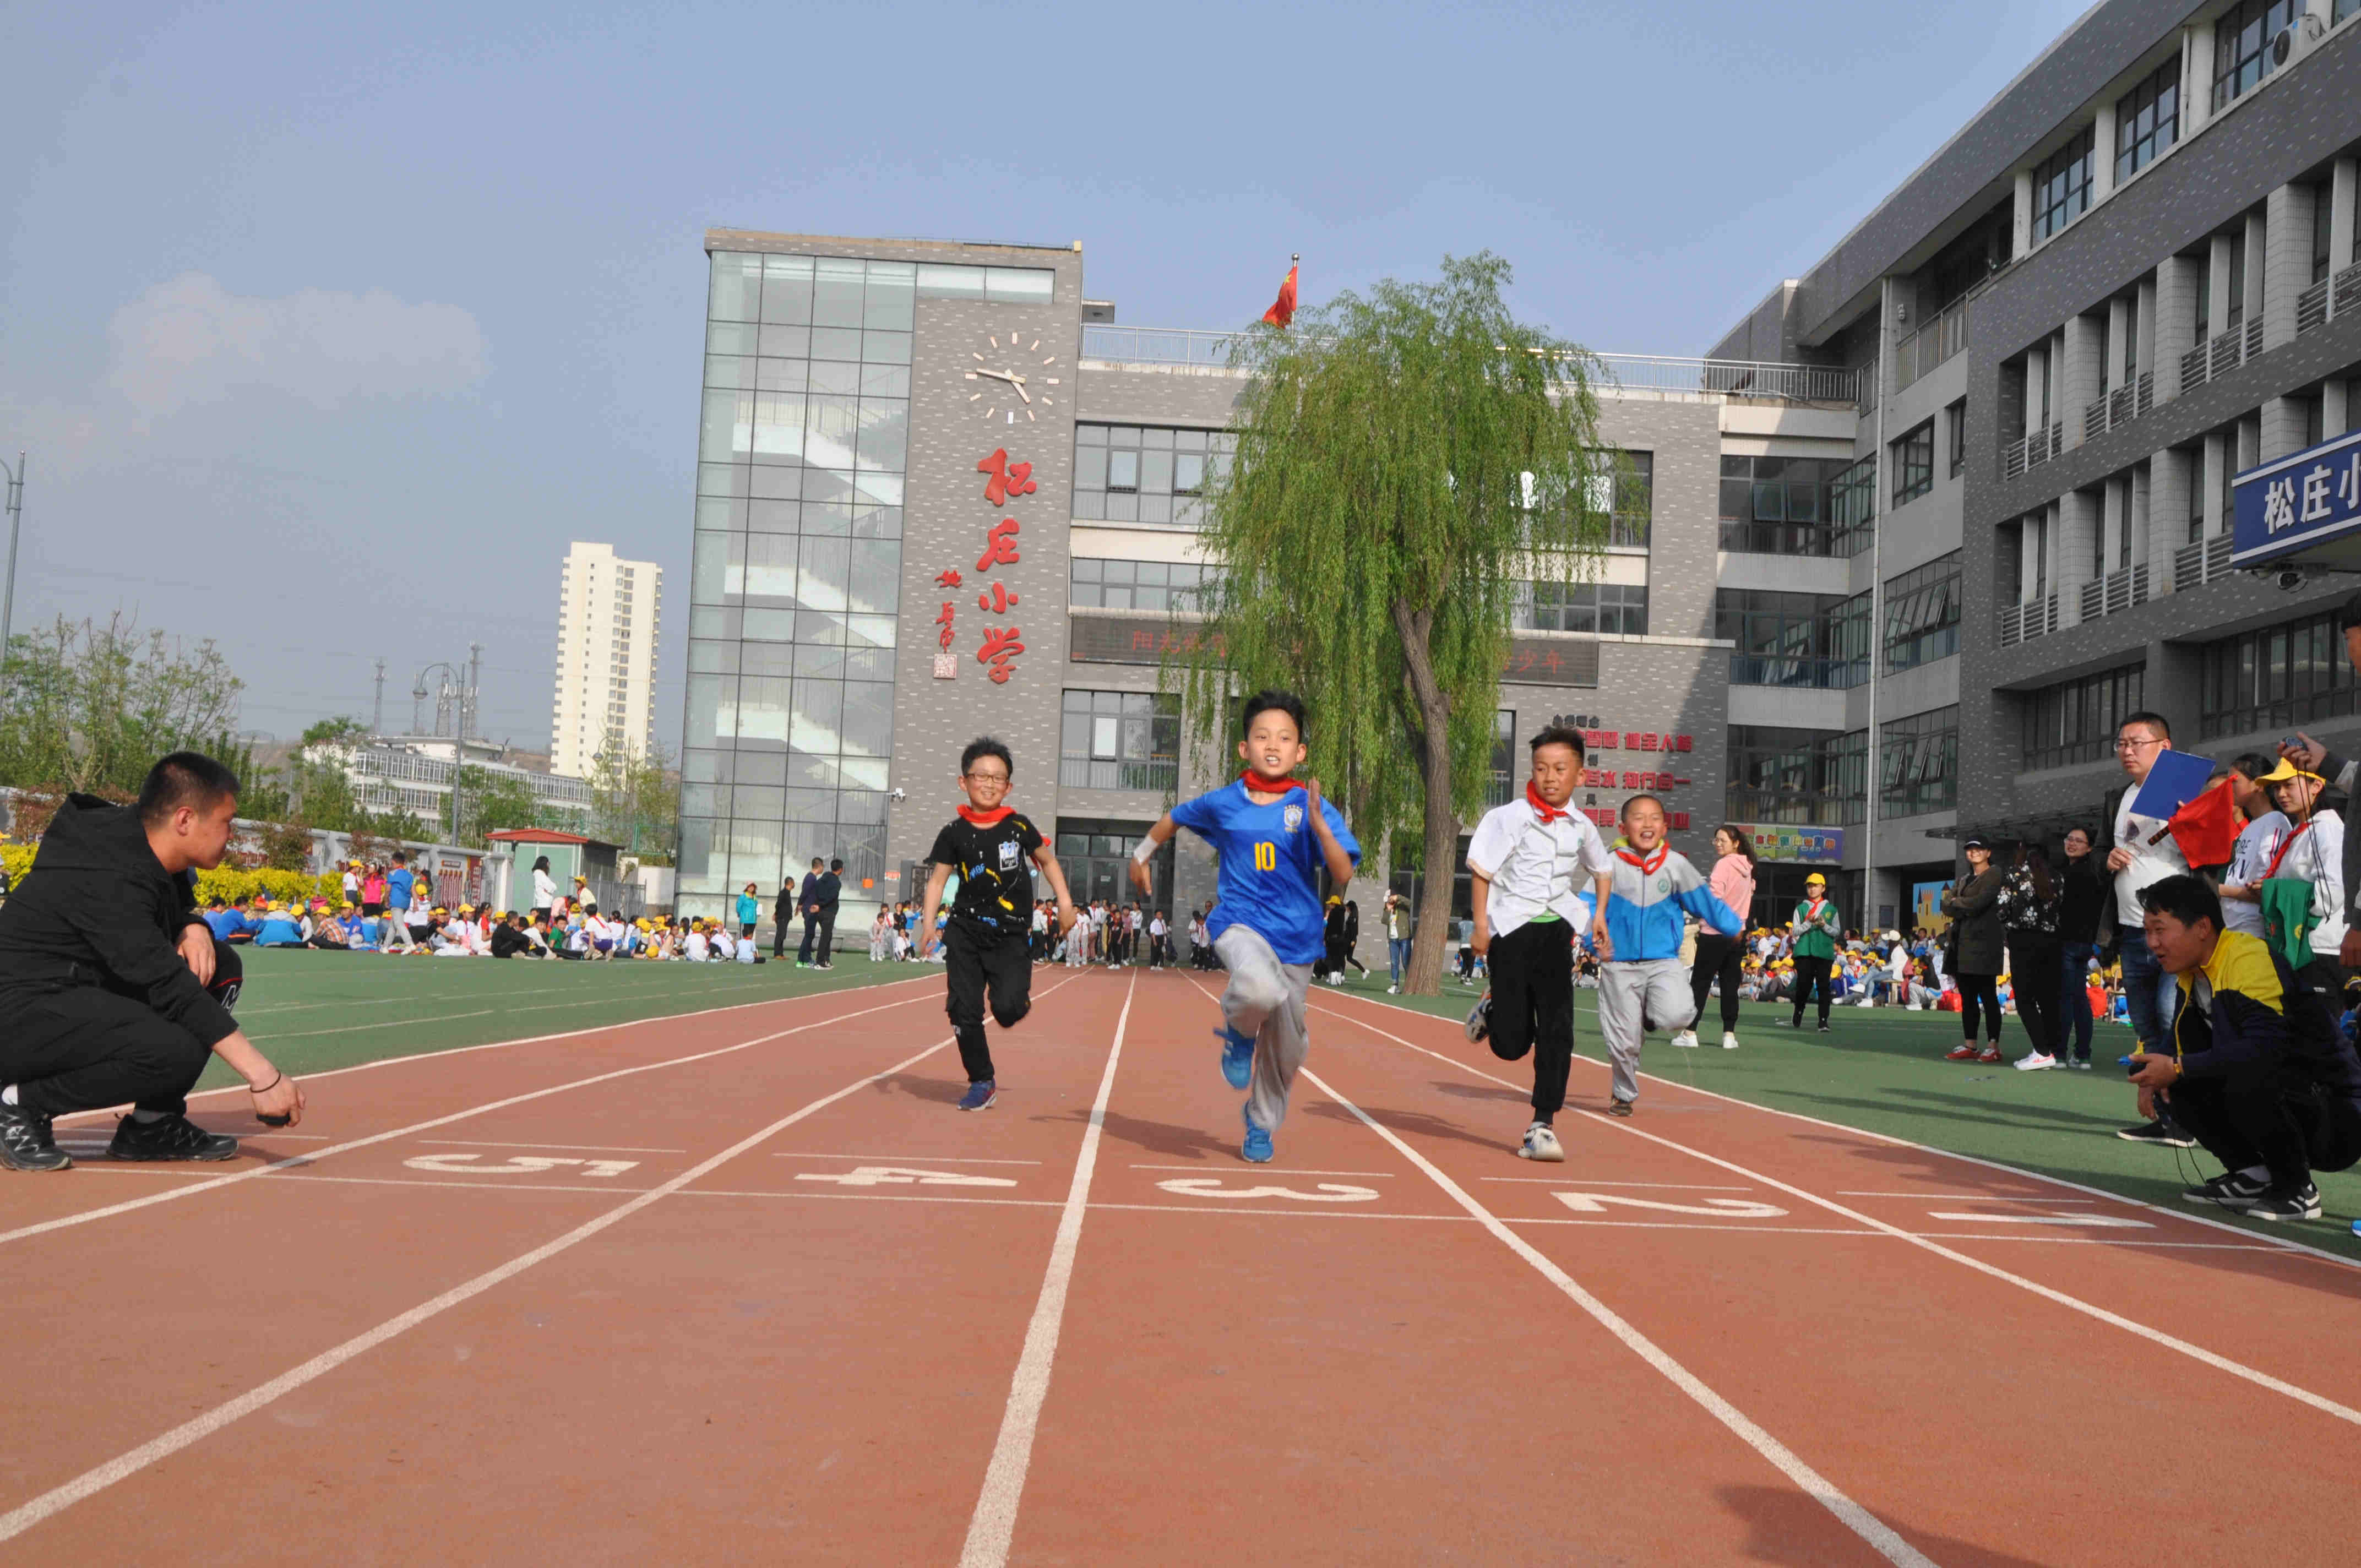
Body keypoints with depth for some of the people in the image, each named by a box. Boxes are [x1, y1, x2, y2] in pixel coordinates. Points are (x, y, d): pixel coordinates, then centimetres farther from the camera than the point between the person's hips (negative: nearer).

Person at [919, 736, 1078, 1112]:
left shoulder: (1019, 826, -2)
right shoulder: (954, 833, -2)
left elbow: (1047, 860, 12)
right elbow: (938, 879, -1)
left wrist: (1064, 901, 4)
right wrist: (928, 923, -12)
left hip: (1012, 936, -1)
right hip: (965, 932, 1)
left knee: (1007, 1008, -16)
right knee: (964, 1010, -2)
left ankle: (1021, 998, 22)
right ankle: (982, 1082, 15)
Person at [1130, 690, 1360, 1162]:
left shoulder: (1313, 807, -3)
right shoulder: (1223, 803, 0)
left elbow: (1343, 877, -12)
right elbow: (1175, 817, 22)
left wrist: (1319, 825, -25)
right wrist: (1143, 853, 33)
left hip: (1297, 938, 2)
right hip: (1240, 924, -2)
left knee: (1286, 1049, 10)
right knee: (1260, 987, -36)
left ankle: (1260, 1127, 37)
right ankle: (1239, 1033, 0)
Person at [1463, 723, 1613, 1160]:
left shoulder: (1581, 827, 7)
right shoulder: (1510, 817, -7)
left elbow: (1602, 868, 26)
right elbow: (1482, 869, -5)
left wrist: (1599, 913, 15)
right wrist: (1481, 923, -10)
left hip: (1556, 931, 3)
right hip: (1512, 930, -3)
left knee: (1557, 1031, -10)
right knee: (1512, 1044, 0)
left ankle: (1543, 1125, -4)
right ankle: (1491, 1010, 37)